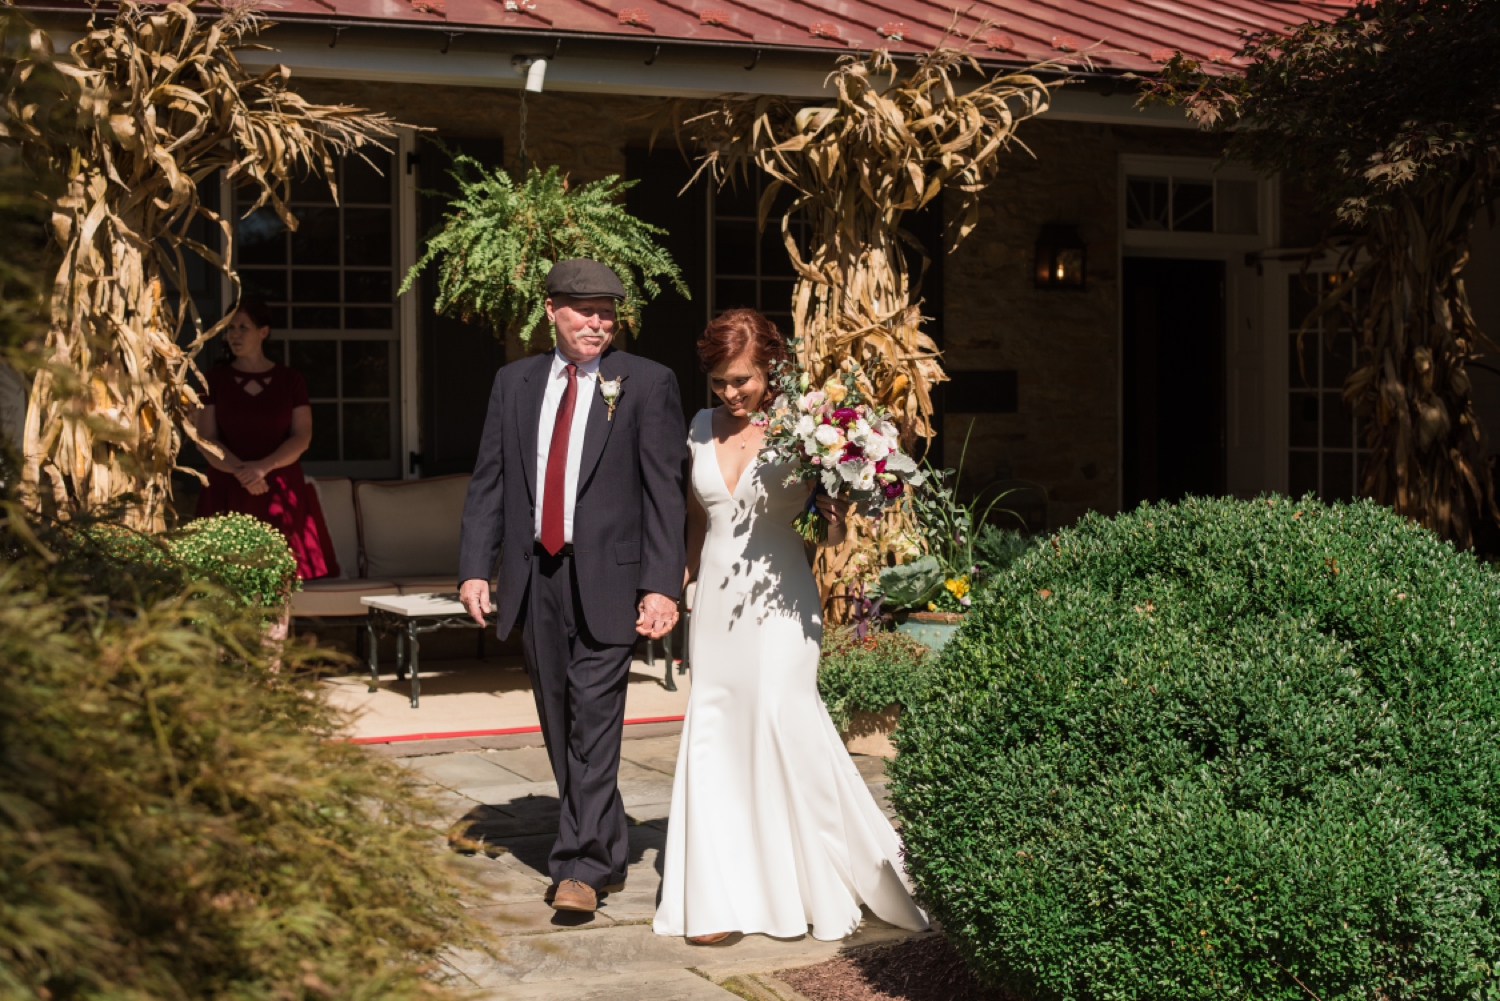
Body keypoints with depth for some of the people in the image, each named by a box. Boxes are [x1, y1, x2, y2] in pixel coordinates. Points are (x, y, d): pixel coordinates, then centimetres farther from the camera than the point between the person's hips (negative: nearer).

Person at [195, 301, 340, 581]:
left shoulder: (290, 379, 8)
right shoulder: (216, 379, 8)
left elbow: (302, 437, 0)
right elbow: (206, 439, 1)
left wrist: (264, 467, -15)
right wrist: (240, 471, -15)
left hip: (282, 492, 0)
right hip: (228, 494, 0)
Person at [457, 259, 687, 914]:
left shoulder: (647, 384, 0)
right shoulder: (514, 383, 11)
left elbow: (665, 492, -5)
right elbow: (488, 482, 10)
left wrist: (663, 585, -13)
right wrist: (475, 568, -1)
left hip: (607, 577, -4)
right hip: (533, 578, 5)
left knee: (595, 718, -8)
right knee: (559, 728, 11)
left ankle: (582, 866, 0)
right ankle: (608, 854, 25)